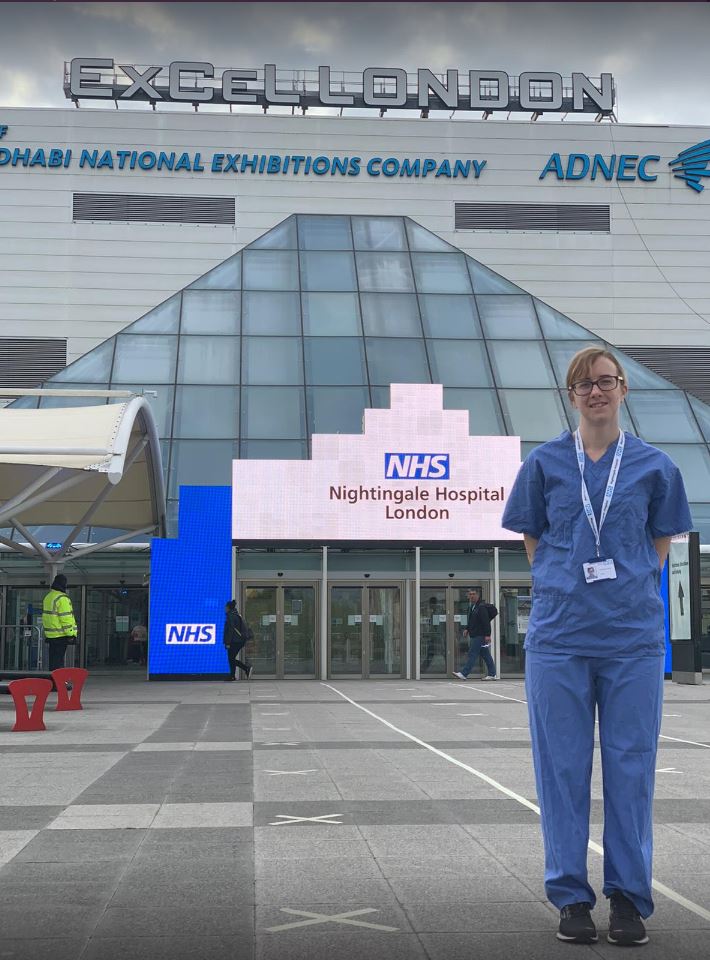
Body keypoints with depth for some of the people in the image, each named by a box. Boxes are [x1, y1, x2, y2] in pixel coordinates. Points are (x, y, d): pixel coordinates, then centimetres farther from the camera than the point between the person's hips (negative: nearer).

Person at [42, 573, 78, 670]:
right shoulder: (62, 598, -15)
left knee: (53, 659, 13)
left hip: (50, 634, 9)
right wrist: (70, 633, -14)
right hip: (61, 635, -9)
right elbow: (65, 617, -18)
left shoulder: (47, 597, 15)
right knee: (58, 661, -7)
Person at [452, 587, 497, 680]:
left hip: (479, 635, -10)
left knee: (472, 654, -9)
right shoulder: (471, 607, 17)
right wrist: (467, 629, 14)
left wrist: (487, 635, -22)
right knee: (486, 655, 12)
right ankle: (492, 674, 16)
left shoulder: (481, 607, -13)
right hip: (474, 635, 10)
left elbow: (486, 622, -18)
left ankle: (464, 673, -11)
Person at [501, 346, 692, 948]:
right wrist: (565, 589, 4)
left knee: (631, 768, 4)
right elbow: (533, 543, 12)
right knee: (563, 768, 4)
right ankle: (571, 897, 16)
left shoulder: (654, 465, 5)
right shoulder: (545, 463, 5)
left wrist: (630, 592, 4)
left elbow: (660, 545, 12)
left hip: (633, 637, 0)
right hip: (559, 635, 0)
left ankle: (629, 898, 16)